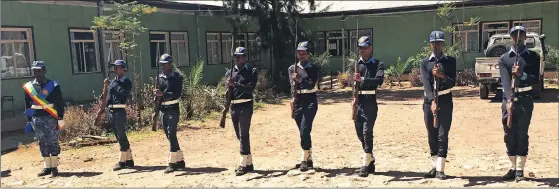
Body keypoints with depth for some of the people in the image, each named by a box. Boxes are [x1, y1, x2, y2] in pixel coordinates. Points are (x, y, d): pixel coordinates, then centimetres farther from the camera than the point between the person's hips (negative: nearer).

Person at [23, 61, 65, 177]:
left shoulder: (53, 85, -3)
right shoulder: (28, 87, 6)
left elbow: (60, 103, -3)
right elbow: (27, 105, 10)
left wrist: (60, 118, -7)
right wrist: (29, 120, 9)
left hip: (51, 117, -3)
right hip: (36, 118, 3)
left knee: (53, 141, 1)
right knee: (43, 142, 9)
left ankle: (54, 167, 9)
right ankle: (47, 167, 16)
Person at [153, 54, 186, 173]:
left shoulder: (177, 77, -4)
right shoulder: (159, 77, 13)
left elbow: (177, 94, -14)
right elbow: (158, 95, 16)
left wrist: (163, 94, -25)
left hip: (173, 109, -7)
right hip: (163, 109, 7)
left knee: (171, 135, -13)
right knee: (169, 136, 9)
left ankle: (172, 162, -10)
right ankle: (179, 160, 19)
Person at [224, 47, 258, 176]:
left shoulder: (251, 71, -2)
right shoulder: (230, 73, 12)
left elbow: (250, 89, -15)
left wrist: (236, 84, -26)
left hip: (246, 106, -6)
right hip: (234, 107, 6)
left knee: (244, 135, -11)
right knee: (240, 136, 10)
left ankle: (244, 164, -7)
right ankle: (249, 163, 19)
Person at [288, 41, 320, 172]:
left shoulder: (313, 69, 0)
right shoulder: (292, 68, 11)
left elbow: (311, 85, -13)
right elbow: (291, 85, 2)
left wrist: (299, 79, -28)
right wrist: (293, 98, -15)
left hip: (310, 102, -4)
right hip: (298, 102, 5)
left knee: (304, 131, -15)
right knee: (303, 132, 10)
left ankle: (304, 160, -12)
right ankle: (309, 159, 20)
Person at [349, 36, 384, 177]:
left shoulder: (378, 64, 3)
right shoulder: (355, 65, 12)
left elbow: (379, 80, -16)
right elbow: (351, 82, -2)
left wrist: (362, 79, -29)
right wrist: (354, 98, -17)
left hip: (370, 102, -4)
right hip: (357, 101, 4)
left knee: (367, 131, -11)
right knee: (360, 132, 9)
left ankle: (366, 164, -6)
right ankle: (370, 159, 25)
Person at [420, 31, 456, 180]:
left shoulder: (450, 61, 4)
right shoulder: (425, 63, 5)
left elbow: (452, 82, -5)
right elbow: (426, 84, -10)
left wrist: (442, 75, -25)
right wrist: (432, 100, -25)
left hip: (445, 101, -2)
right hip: (429, 101, 2)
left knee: (443, 135, -5)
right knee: (431, 135, 9)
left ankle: (440, 169, -2)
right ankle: (435, 166, 22)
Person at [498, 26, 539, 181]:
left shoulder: (533, 56, 6)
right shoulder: (504, 58, 6)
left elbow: (535, 79, -3)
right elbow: (505, 81, -9)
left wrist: (522, 74, -24)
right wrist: (509, 100, -23)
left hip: (525, 100, -1)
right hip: (508, 99, 2)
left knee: (522, 135, 0)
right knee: (509, 135, 6)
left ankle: (520, 170, 7)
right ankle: (513, 168, 18)